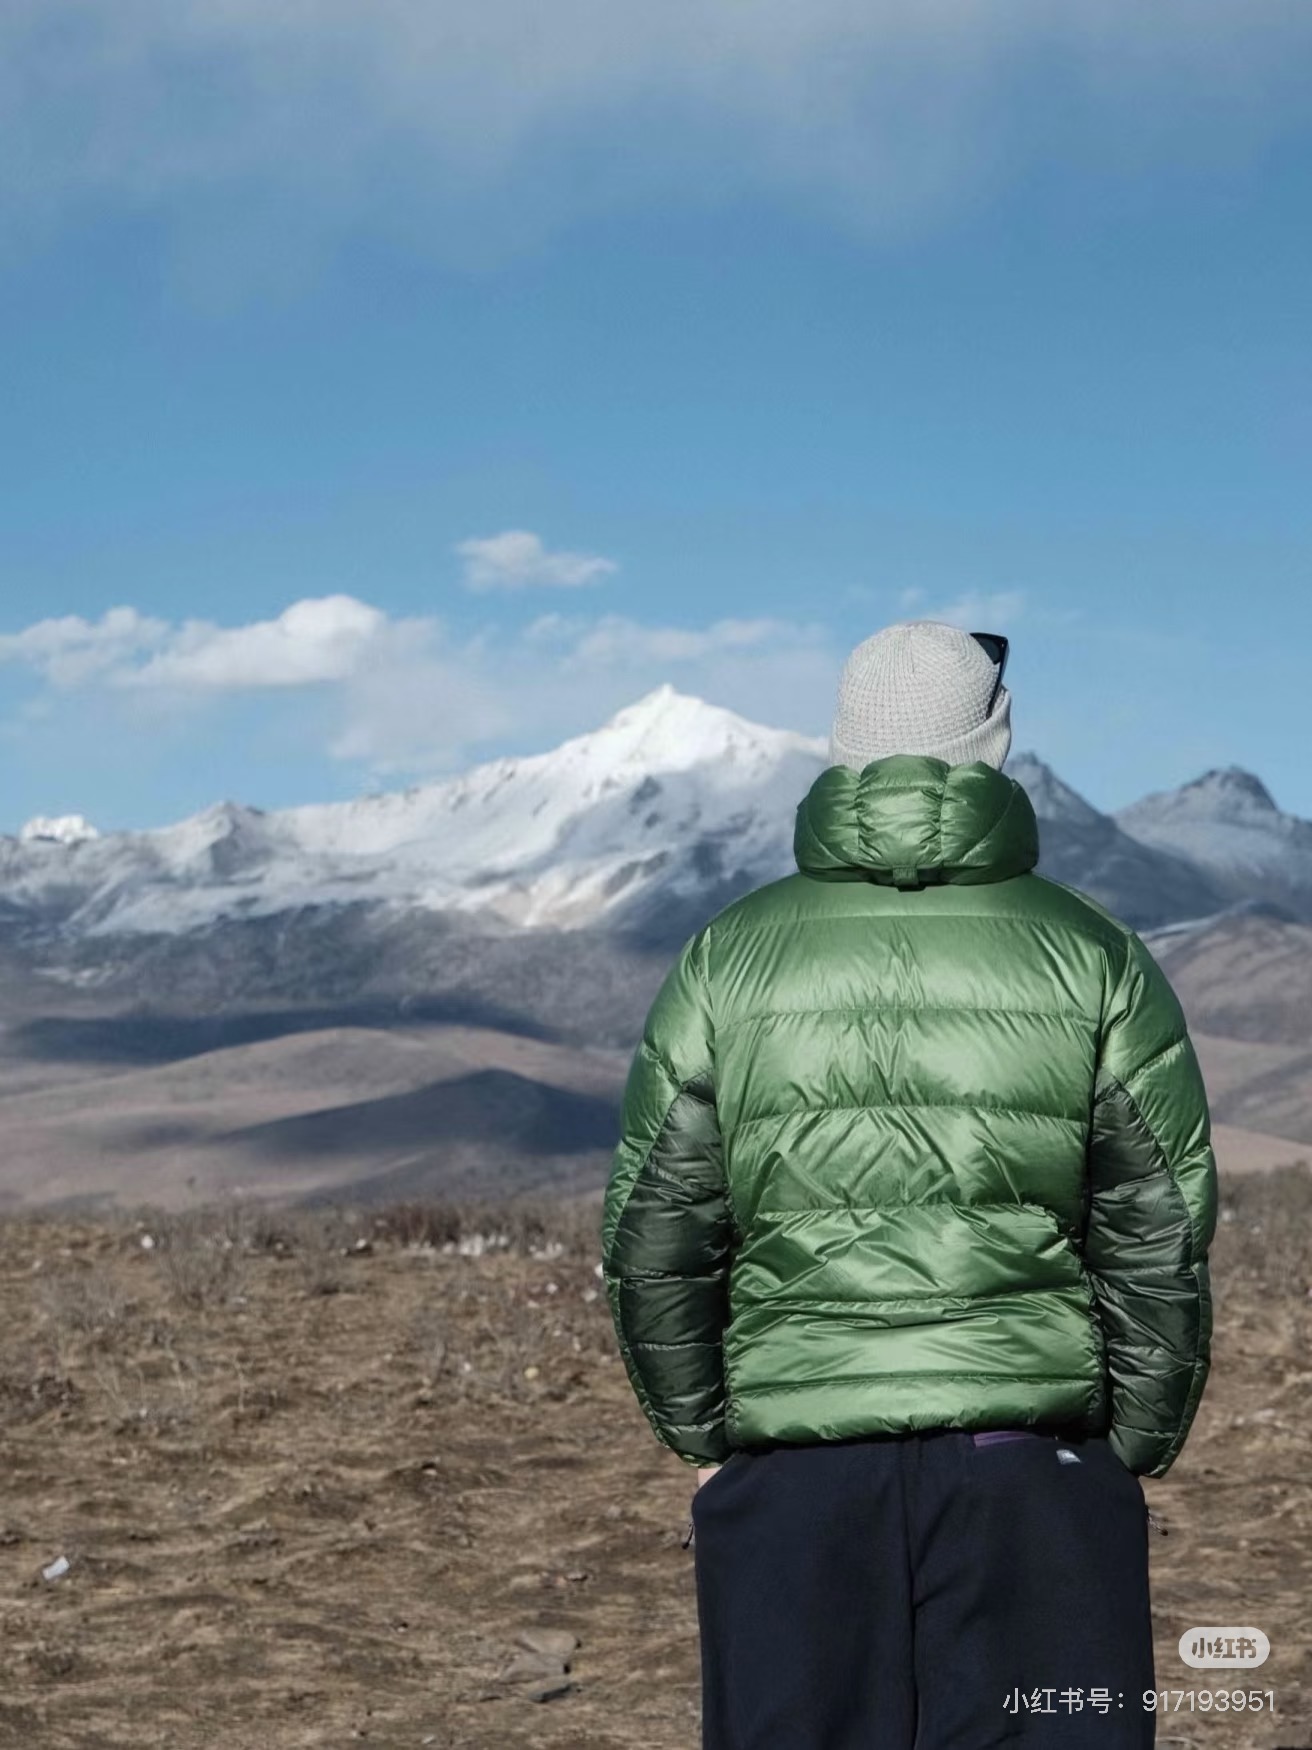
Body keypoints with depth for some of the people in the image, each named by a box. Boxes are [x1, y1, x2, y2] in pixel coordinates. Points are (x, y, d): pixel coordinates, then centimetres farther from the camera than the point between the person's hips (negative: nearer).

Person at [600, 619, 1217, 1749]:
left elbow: (653, 1243, 3)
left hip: (795, 1479, 1)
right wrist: (1136, 1455, 10)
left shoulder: (728, 961, 3)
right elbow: (1159, 1245, 0)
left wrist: (704, 1441, 14)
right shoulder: (1096, 958, 0)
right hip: (1032, 1470, -1)